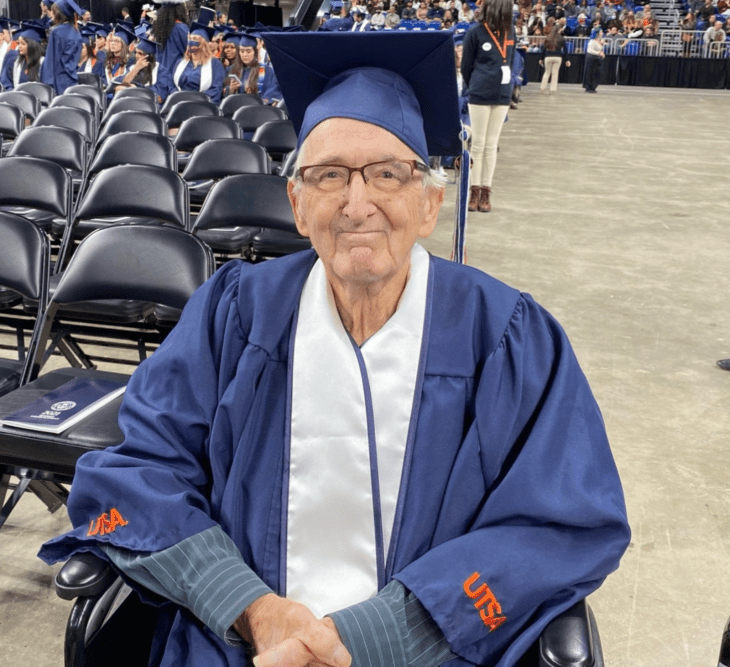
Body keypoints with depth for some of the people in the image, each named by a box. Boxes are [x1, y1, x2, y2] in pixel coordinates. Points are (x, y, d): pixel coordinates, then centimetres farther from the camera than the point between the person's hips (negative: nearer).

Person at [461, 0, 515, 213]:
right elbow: (466, 66, 0)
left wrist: (505, 86, 10)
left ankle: (486, 191, 11)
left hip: (502, 96, 3)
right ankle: (475, 190, 9)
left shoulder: (509, 32, 5)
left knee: (491, 145, 7)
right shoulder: (475, 32, -6)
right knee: (478, 144, 2)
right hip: (480, 96, -3)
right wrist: (475, 88, 10)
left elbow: (510, 61, 15)